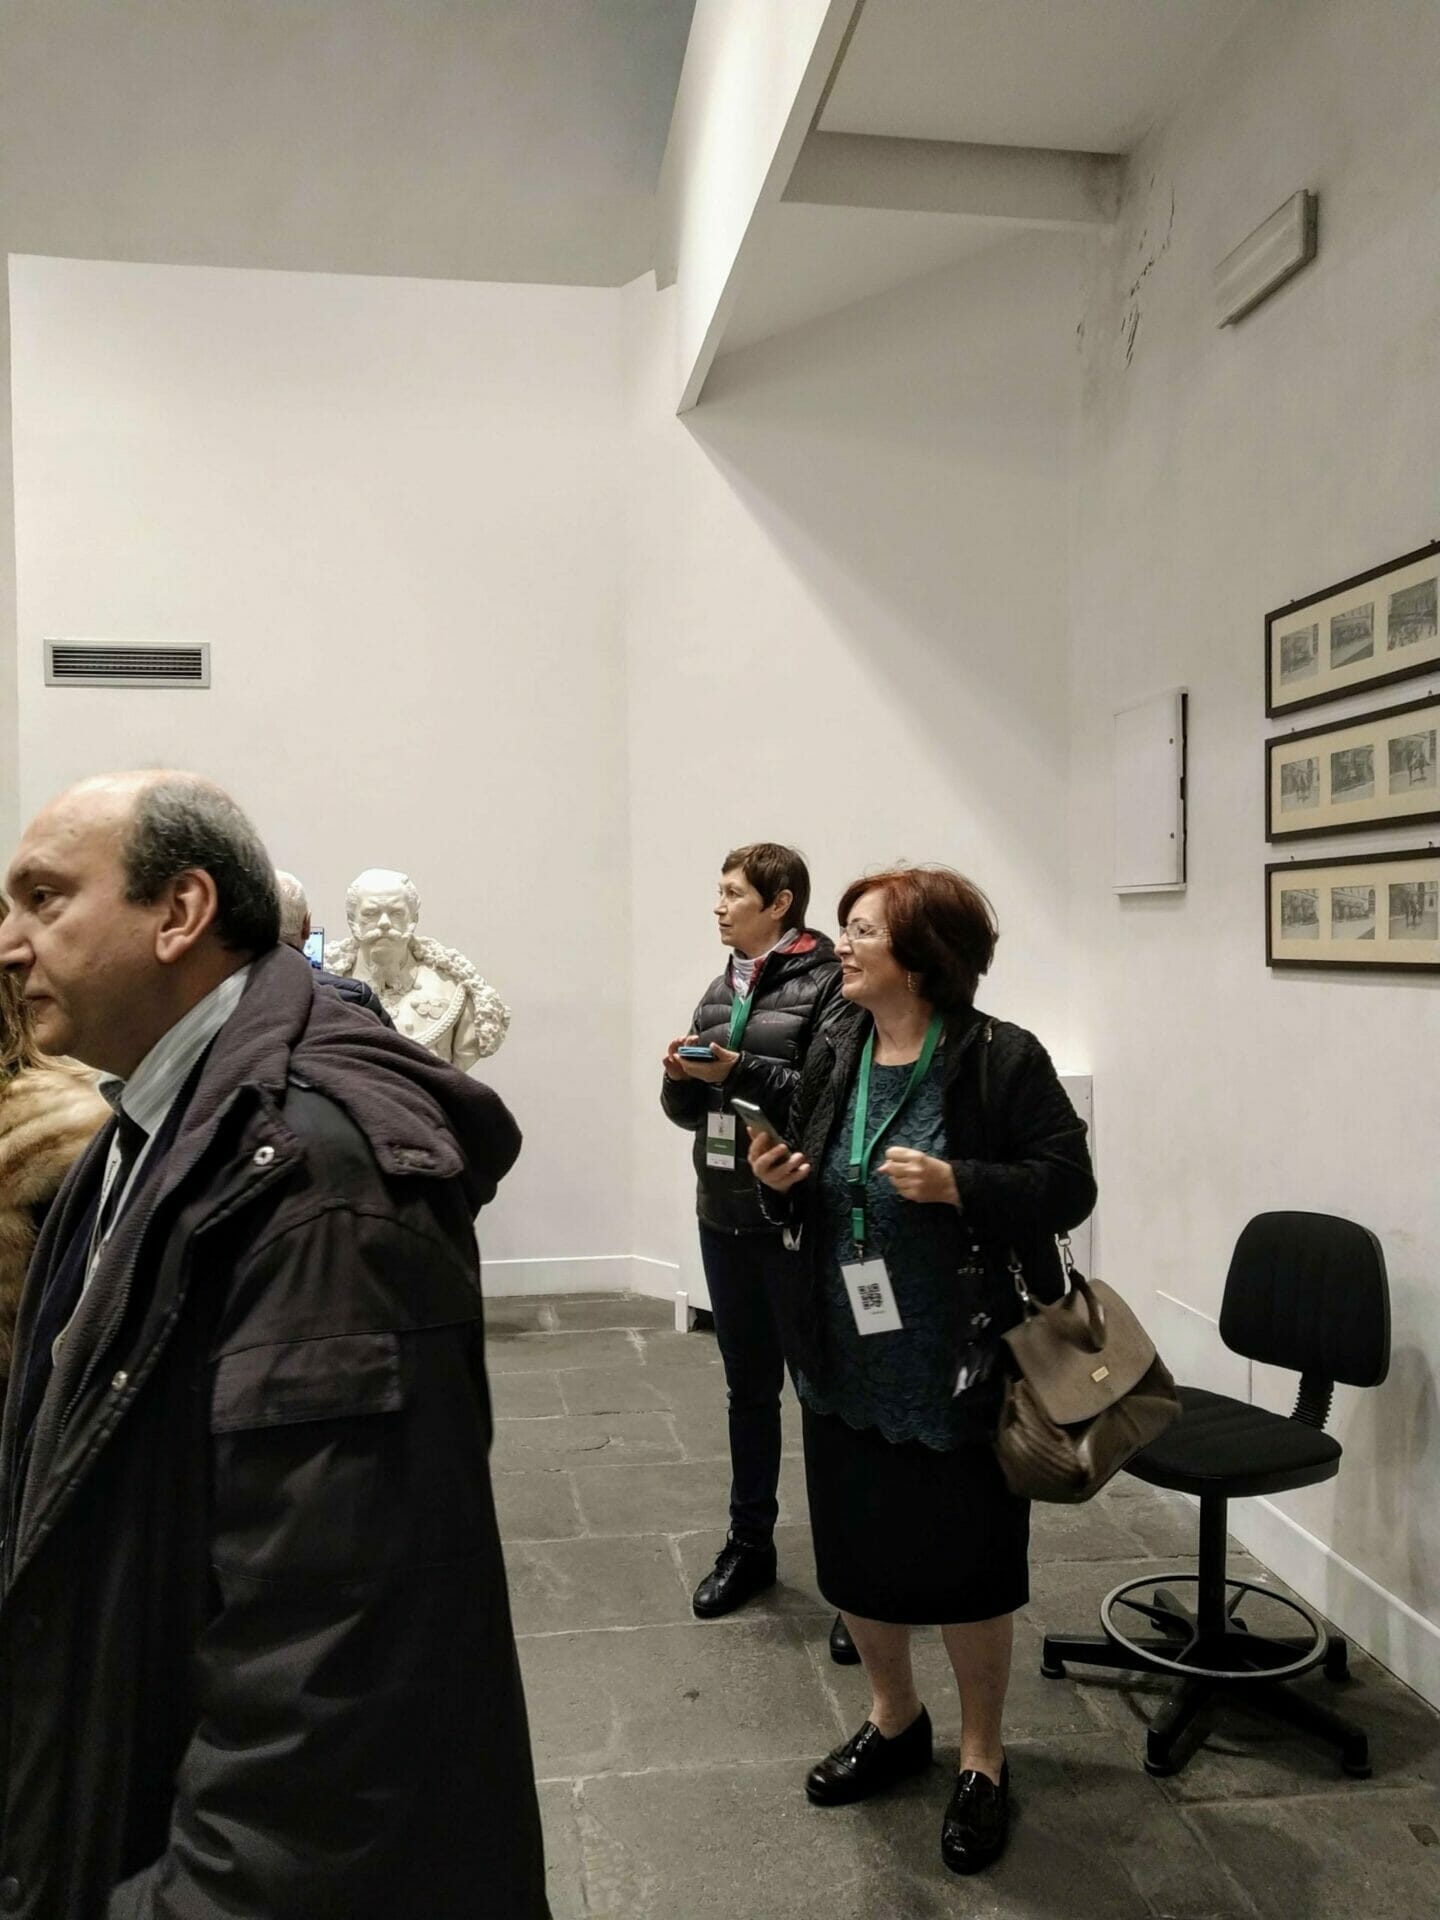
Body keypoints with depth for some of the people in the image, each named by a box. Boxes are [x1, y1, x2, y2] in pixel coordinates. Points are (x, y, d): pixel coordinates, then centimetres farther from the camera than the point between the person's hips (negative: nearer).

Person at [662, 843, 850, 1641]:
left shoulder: (827, 984, -9)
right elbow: (688, 1109, 16)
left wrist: (742, 1071, -20)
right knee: (749, 1387, 17)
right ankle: (749, 1546, 30)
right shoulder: (721, 990, 14)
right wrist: (682, 1077, -5)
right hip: (725, 1218, 7)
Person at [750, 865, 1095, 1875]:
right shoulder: (832, 1053, 2)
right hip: (847, 1363, 6)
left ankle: (983, 1757, 36)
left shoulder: (1000, 1058, -14)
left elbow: (1068, 1186, -14)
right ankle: (895, 1719, 45)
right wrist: (778, 1179, -10)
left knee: (964, 1563, 10)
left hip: (958, 1369, -5)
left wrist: (959, 1185, -26)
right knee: (856, 1550, 19)